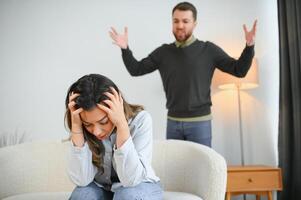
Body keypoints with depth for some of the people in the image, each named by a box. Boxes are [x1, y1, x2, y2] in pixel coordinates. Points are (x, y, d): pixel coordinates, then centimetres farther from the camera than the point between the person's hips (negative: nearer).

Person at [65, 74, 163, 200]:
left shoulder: (140, 120, -24)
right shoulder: (84, 126, -17)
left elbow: (131, 179, -32)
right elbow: (82, 180, -25)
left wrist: (122, 124, -38)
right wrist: (76, 126, -32)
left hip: (138, 186, -2)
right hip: (101, 188, 2)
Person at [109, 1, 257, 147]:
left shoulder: (208, 50, -4)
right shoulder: (163, 52, 4)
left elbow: (239, 71, -5)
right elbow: (136, 70, 6)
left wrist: (249, 46, -20)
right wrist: (125, 49, -9)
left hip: (199, 122, -2)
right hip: (173, 121, 3)